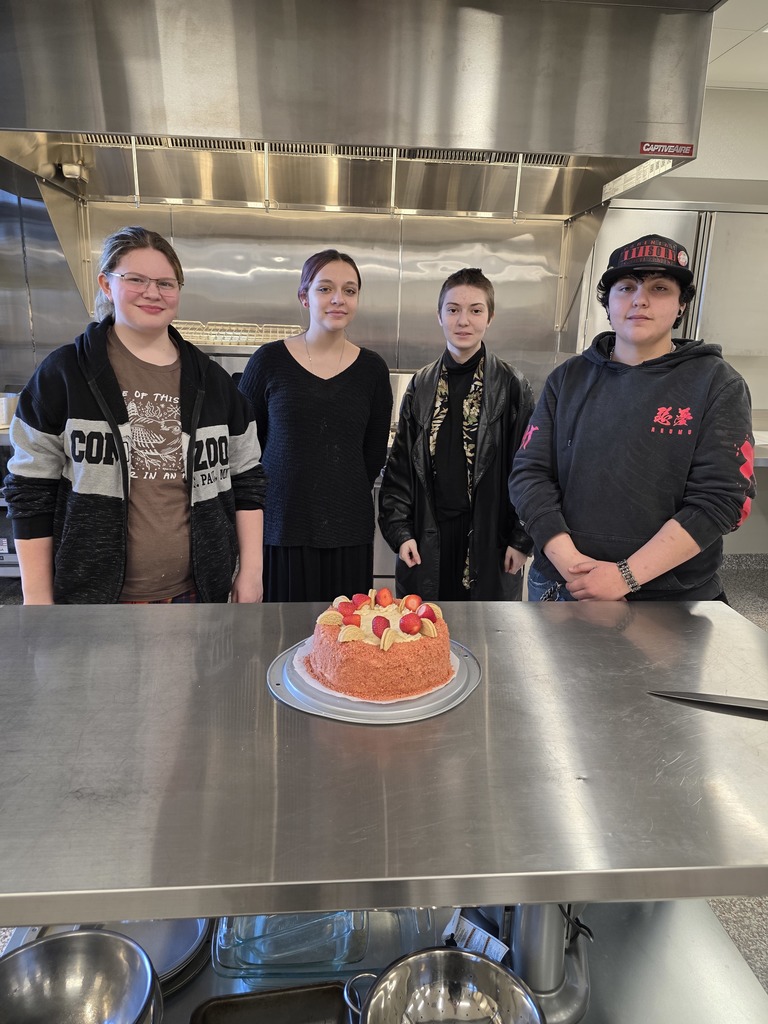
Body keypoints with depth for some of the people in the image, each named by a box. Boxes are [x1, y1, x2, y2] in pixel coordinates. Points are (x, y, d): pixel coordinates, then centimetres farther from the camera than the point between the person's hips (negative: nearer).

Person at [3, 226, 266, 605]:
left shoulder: (212, 381, 7)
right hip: (89, 596, -2)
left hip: (198, 592, 3)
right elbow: (32, 491, -1)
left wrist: (251, 570, 3)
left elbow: (246, 478, 9)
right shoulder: (62, 373, -2)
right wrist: (37, 599, -4)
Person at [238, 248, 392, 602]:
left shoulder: (372, 368, 4)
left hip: (348, 532, 2)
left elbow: (374, 454, 11)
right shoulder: (269, 360, -1)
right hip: (279, 528, -1)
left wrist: (346, 497, 8)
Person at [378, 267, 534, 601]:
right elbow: (400, 464, 7)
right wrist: (399, 531, 0)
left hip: (488, 536, -2)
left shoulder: (512, 386, -2)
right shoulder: (421, 386, 6)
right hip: (427, 539, 2)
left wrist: (522, 539, -6)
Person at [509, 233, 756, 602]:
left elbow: (720, 498, -12)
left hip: (672, 598, -2)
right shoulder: (568, 378, 3)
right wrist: (569, 563, -16)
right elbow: (529, 474, -4)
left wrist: (626, 576, -18)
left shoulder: (717, 384, -4)